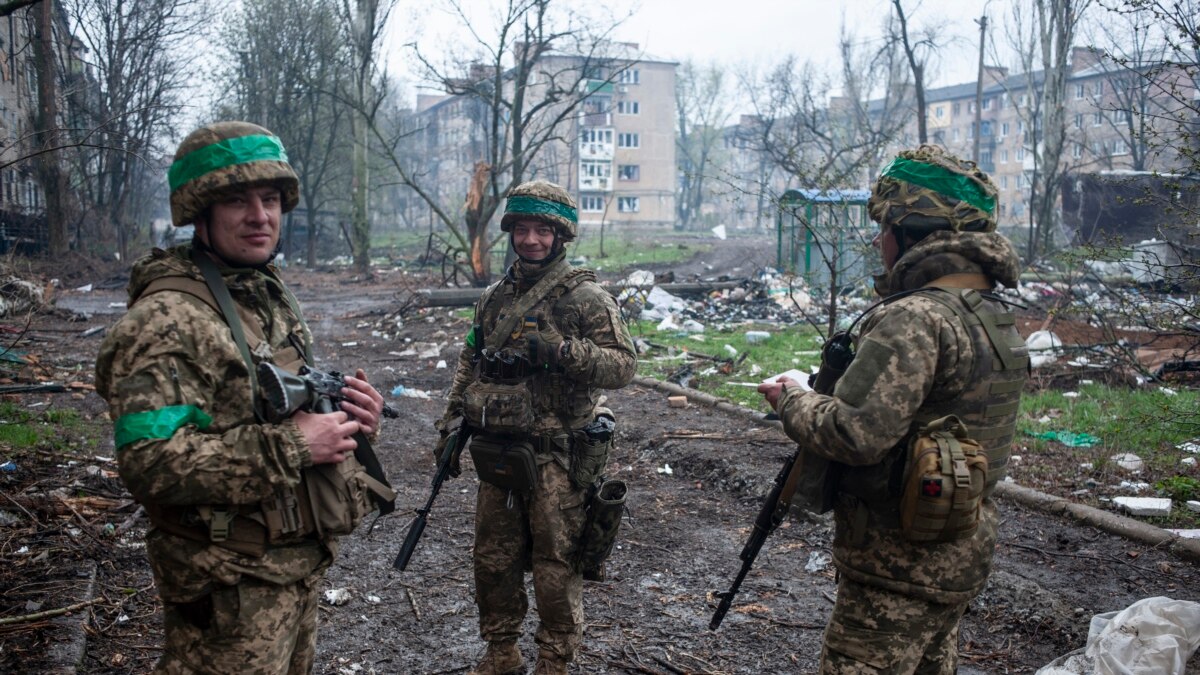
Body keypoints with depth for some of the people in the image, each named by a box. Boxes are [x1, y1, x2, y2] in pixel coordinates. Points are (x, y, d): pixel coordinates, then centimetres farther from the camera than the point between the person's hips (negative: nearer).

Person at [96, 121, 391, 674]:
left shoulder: (272, 298, 9)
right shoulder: (167, 320, -19)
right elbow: (151, 461, -29)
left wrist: (350, 416, -1)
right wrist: (291, 446, -26)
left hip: (301, 565, 9)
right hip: (230, 590, -8)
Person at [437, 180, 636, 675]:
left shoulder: (586, 297, -7)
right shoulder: (494, 297, 10)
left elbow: (623, 365, -13)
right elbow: (469, 365, 19)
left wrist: (562, 350, -25)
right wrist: (452, 423, 14)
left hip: (557, 460, -6)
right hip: (496, 452, 6)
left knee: (555, 565, 4)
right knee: (493, 559, 15)